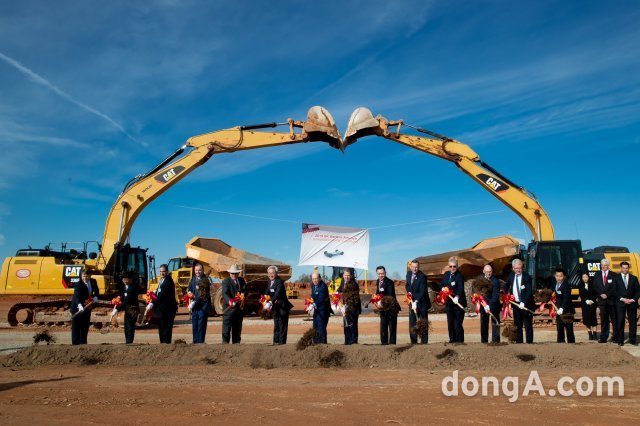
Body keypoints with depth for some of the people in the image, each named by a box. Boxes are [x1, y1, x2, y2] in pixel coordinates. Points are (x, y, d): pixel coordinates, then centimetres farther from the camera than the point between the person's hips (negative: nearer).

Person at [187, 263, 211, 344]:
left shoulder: (205, 280, -12)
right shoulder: (193, 278, 11)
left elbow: (202, 295, -18)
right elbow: (190, 289, 17)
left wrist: (193, 303, -22)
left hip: (203, 307, -6)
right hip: (194, 307, 6)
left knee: (201, 327, -2)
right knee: (194, 326, 12)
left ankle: (200, 342, 5)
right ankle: (195, 342, 21)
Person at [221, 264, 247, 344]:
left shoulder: (242, 280, 13)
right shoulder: (225, 281, -4)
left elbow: (245, 291, 7)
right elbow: (225, 293, -17)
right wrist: (230, 301, -34)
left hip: (239, 307, 5)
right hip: (229, 307, -5)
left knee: (238, 327, 12)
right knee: (227, 326, -7)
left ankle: (236, 342, 20)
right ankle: (225, 342, -3)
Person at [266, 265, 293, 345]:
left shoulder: (279, 281, -19)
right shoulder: (270, 281, 8)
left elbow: (277, 294, -30)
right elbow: (267, 293, 7)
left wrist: (271, 302, -41)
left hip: (282, 306, -8)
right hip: (276, 307, 9)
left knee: (282, 325, -3)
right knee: (276, 325, 16)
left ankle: (282, 342, 2)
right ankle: (276, 341, 24)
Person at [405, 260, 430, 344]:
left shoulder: (422, 277, -18)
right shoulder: (409, 274, 4)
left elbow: (422, 292, -24)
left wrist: (416, 302, -32)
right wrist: (409, 292, -1)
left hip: (422, 303, -6)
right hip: (413, 302, 6)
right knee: (412, 324, 6)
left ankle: (424, 343, 6)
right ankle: (413, 342, 13)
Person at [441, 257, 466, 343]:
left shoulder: (460, 276, -13)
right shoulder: (446, 274, 9)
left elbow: (460, 288, -26)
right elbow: (441, 284, 19)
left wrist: (457, 297, -44)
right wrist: (444, 288, -4)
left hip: (458, 302, -6)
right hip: (449, 303, 6)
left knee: (458, 324, -5)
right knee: (450, 323, 12)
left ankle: (460, 341, 6)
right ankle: (452, 339, 23)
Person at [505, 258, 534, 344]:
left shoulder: (527, 277, -14)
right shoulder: (511, 276, 5)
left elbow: (529, 292, -20)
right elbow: (507, 286, 23)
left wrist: (523, 303, -30)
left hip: (526, 304, -6)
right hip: (516, 304, 6)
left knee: (528, 325, 0)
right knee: (517, 325, 11)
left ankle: (529, 342, 6)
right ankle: (518, 342, 19)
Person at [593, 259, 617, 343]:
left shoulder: (613, 275, 1)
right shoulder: (597, 275, 10)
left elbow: (614, 288, -6)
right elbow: (595, 287, 5)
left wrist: (607, 295, -14)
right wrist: (601, 294, -9)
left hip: (611, 300, -2)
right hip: (602, 300, 2)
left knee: (614, 319, 3)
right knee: (603, 319, 4)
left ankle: (615, 337, 10)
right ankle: (603, 337, 6)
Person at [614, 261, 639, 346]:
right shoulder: (616, 278, 4)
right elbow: (614, 291, 0)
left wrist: (633, 299, -6)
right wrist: (622, 299, -10)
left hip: (632, 303, 2)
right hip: (620, 303, -2)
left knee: (633, 322, 4)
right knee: (620, 321, -2)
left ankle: (633, 340, 12)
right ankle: (620, 340, 4)